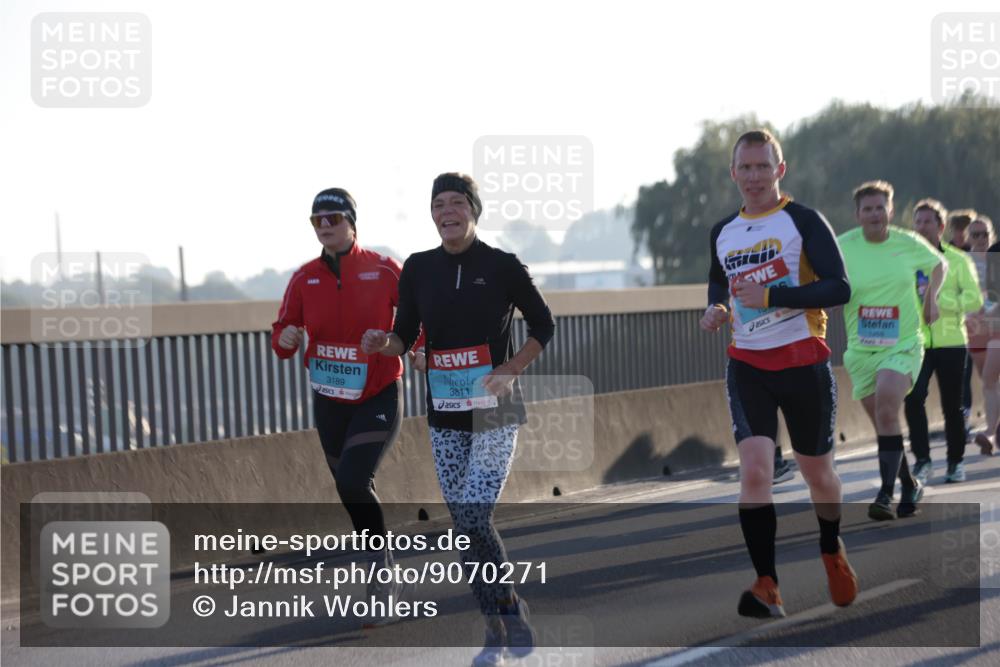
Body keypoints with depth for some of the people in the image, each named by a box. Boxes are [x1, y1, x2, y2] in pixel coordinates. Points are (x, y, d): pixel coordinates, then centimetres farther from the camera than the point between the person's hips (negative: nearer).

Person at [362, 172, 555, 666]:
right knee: (464, 526, 4)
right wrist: (383, 343, -14)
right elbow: (404, 336, 8)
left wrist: (509, 371, -9)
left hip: (494, 411, -4)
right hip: (445, 415, 4)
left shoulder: (502, 265, -5)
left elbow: (543, 326, 3)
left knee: (474, 519, -15)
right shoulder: (418, 268, 4)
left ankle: (511, 610, 6)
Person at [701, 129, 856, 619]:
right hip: (747, 365, 3)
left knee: (817, 473, 11)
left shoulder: (804, 221, -7)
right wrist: (716, 309, 5)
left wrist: (769, 295, -23)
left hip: (803, 362, -3)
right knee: (754, 468, -16)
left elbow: (839, 288, -16)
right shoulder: (722, 233, 9)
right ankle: (767, 587, -15)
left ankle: (832, 552, 41)